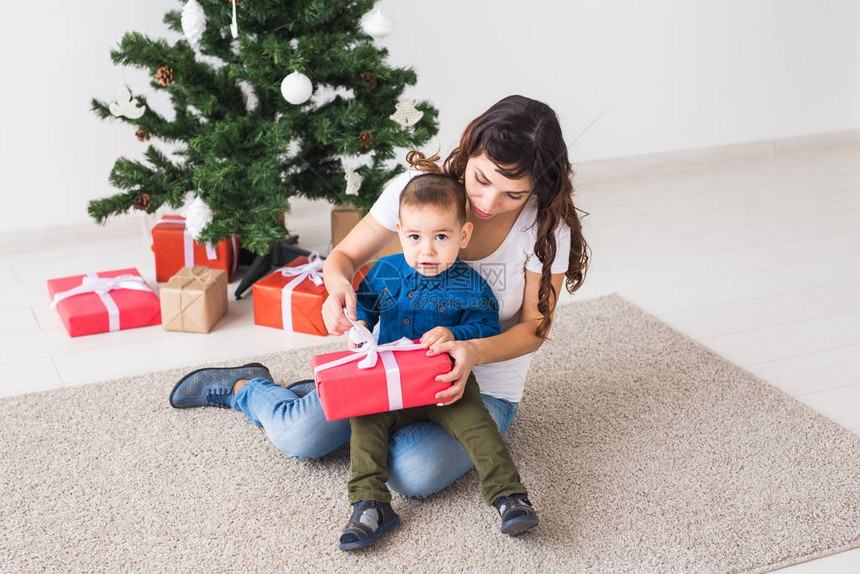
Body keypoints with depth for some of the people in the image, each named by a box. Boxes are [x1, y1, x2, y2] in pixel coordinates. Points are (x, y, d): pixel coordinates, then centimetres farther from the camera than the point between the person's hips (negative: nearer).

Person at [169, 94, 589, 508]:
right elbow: (345, 255, -2)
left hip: (484, 387, -1)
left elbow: (536, 326, -10)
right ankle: (246, 387, 20)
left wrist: (474, 351, -32)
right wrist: (339, 285, -28)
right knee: (299, 437, -17)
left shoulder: (547, 228, -18)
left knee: (414, 473, -31)